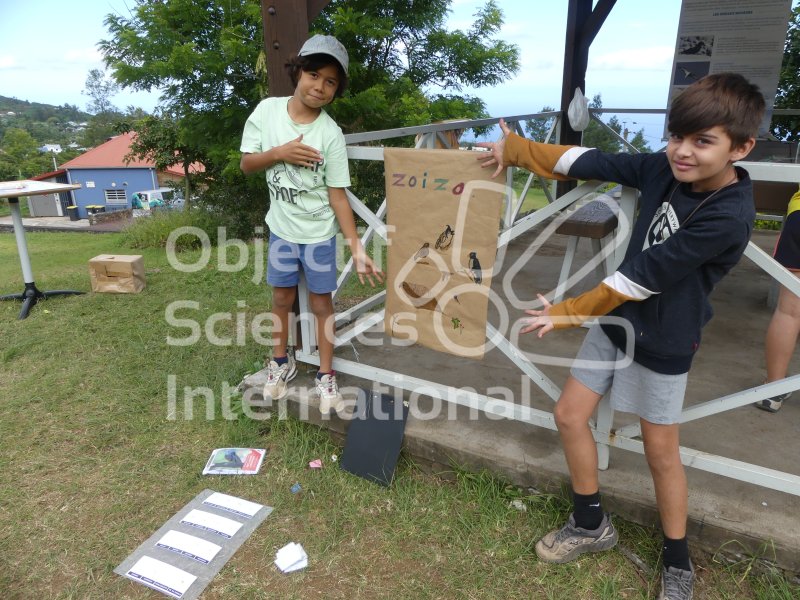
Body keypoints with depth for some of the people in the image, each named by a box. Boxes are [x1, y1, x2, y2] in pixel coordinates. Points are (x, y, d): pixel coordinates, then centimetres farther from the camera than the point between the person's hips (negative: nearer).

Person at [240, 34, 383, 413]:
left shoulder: (331, 134, -15)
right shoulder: (267, 110, -7)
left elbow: (338, 196, -13)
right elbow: (246, 164, -2)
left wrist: (356, 248, -18)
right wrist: (279, 153, -21)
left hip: (319, 232, -2)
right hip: (281, 228, 3)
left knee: (321, 302, 7)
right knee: (282, 298, 16)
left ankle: (326, 375, 24)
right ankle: (281, 362, 38)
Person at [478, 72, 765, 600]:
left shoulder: (727, 217, -26)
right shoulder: (665, 169, -7)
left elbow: (645, 275, -24)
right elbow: (596, 163, -3)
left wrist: (570, 313, -18)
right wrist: (517, 150, -3)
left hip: (663, 342, -6)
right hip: (617, 319, 7)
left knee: (661, 452, 8)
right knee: (570, 415, 10)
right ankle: (592, 525, 32)